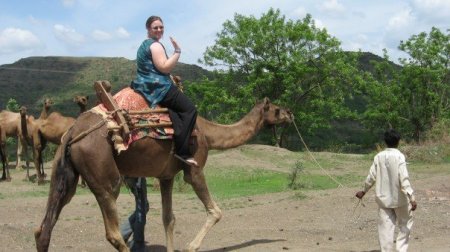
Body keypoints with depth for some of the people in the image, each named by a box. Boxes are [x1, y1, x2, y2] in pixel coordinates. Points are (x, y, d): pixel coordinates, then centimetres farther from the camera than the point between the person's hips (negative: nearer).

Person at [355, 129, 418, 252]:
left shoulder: (378, 157, -1)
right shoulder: (399, 156, -13)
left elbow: (371, 177, 4)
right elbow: (404, 179, -20)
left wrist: (364, 191, 19)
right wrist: (411, 198, -20)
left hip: (383, 198, 3)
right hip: (399, 198, -3)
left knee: (385, 228, 6)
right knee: (405, 222, 15)